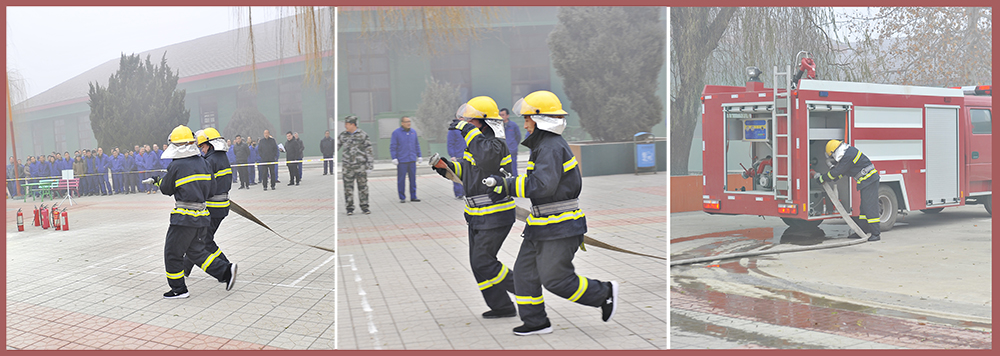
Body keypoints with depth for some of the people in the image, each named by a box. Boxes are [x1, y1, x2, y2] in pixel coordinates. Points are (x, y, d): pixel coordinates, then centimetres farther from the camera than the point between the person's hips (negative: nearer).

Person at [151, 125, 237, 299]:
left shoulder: (176, 166, -12)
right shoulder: (203, 163, 6)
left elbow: (167, 190, 1)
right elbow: (211, 186, 12)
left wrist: (157, 180, 20)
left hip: (184, 217, -7)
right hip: (202, 216, 7)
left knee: (172, 253, 8)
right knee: (195, 251, 18)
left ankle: (178, 289, 14)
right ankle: (226, 270, 5)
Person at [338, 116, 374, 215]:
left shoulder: (362, 135, 0)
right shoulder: (342, 135, 7)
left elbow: (369, 150, 2)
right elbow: (336, 147, 13)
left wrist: (370, 164, -1)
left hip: (361, 166, -2)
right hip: (347, 167, 2)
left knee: (363, 186, 3)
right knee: (348, 187, 2)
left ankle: (364, 206, 14)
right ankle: (350, 208, 10)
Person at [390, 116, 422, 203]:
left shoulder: (413, 132, 10)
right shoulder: (396, 133, -4)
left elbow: (417, 145, 17)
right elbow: (392, 147, -5)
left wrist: (419, 156, 13)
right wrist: (394, 158, -11)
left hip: (412, 160, 4)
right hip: (401, 161, -4)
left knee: (413, 179, 6)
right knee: (401, 179, 0)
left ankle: (413, 197, 12)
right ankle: (402, 197, 8)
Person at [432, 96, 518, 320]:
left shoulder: (496, 144, -19)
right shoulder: (476, 144, 11)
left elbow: (487, 157, -43)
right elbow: (467, 171, 25)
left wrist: (468, 130, -34)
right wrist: (447, 167, 7)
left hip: (496, 216, -10)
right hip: (477, 216, 10)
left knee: (483, 262, -10)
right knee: (478, 262, 10)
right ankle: (501, 307, 19)